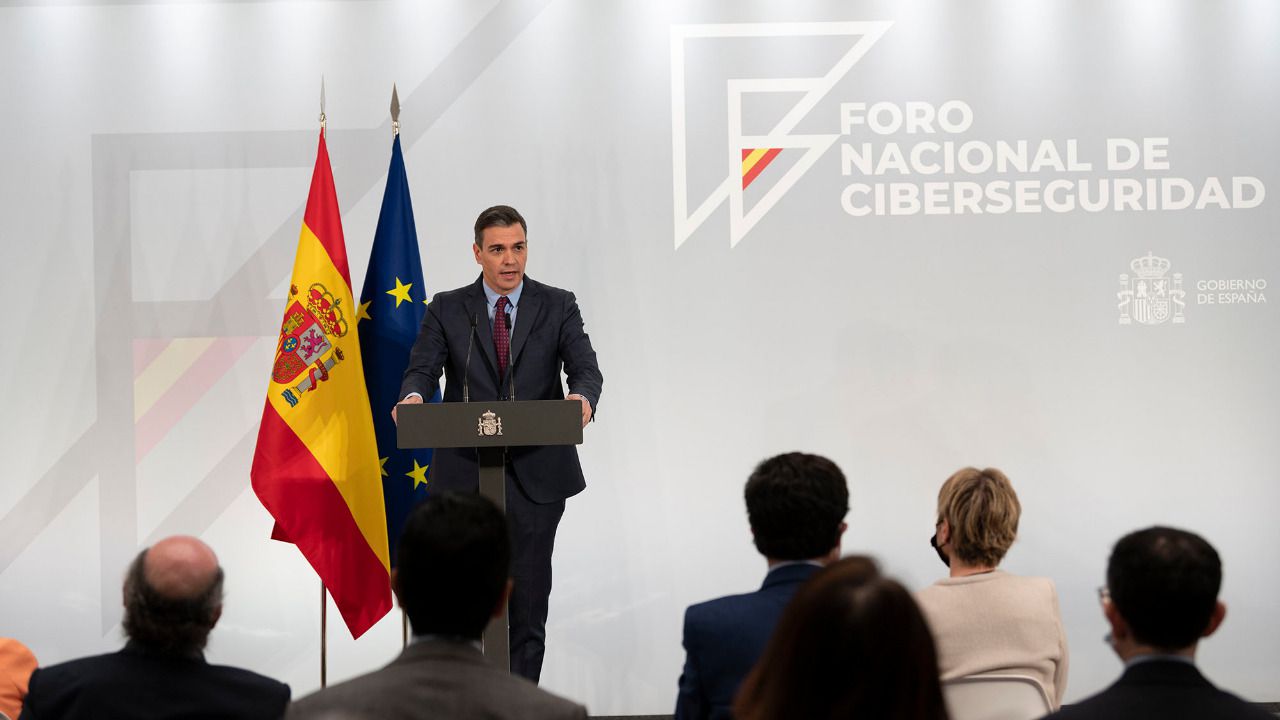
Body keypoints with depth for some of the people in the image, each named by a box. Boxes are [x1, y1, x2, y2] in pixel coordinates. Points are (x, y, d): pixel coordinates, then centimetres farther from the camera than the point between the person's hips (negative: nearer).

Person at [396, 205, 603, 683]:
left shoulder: (558, 307, 5)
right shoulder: (447, 310, 5)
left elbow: (585, 368, -7)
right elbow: (422, 368, -4)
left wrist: (583, 397, -30)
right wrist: (414, 396, -29)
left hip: (536, 475, 0)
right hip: (465, 474, 0)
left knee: (528, 594, 4)